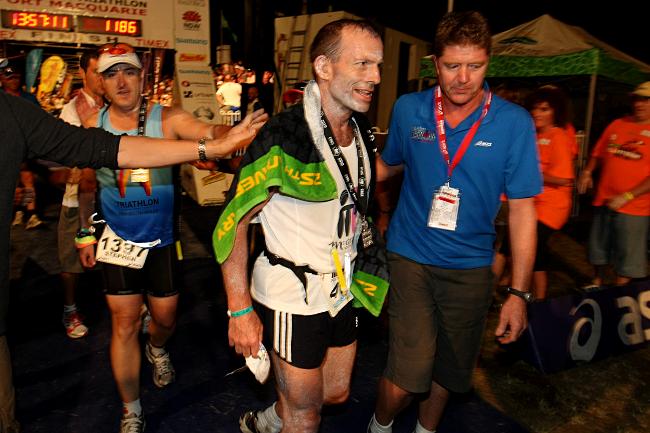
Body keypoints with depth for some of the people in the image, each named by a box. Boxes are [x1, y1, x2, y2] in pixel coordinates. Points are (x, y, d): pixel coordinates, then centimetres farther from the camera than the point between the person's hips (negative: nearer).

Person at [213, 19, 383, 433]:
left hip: (341, 292, 8)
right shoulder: (282, 138, -23)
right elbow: (233, 221, -19)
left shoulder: (361, 131, 1)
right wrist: (240, 310, -19)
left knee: (337, 393, 25)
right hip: (292, 300, -7)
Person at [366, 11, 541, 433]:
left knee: (451, 368, 18)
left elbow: (522, 208, -7)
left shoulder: (514, 122, -10)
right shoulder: (408, 109, -5)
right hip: (411, 257, 0)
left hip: (471, 266, 1)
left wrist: (519, 292, -9)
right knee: (409, 373, -7)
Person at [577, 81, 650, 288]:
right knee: (599, 247, 16)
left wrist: (627, 196, -19)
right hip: (604, 200, 5)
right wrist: (587, 172, 2)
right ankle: (597, 284, 35)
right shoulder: (617, 124, 6)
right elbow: (598, 152, 18)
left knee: (627, 254, 3)